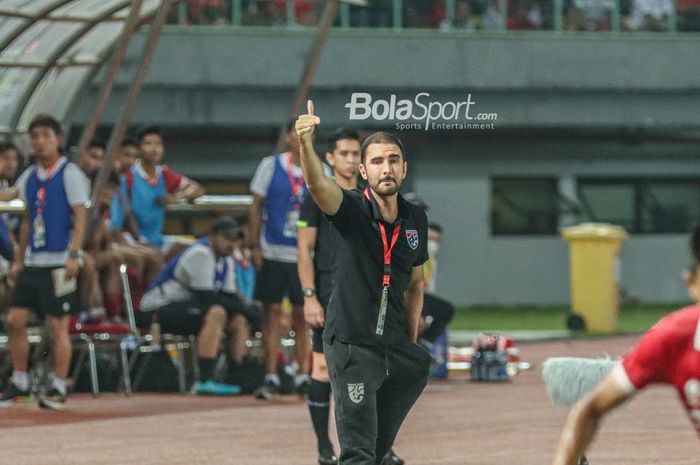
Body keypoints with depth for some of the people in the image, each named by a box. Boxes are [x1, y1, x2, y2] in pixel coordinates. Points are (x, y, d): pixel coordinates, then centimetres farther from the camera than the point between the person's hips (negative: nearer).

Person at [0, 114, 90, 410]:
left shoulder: (69, 174, -5)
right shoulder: (29, 178, 13)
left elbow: (80, 218, -9)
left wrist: (73, 256, -18)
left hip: (59, 261, -6)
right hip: (33, 261, 6)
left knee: (58, 325, -4)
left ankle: (59, 388, 3)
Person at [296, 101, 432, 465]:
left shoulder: (416, 219, 7)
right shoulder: (351, 209, -9)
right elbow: (317, 182, -30)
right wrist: (305, 143, -50)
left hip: (396, 348, 6)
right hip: (351, 345, -5)